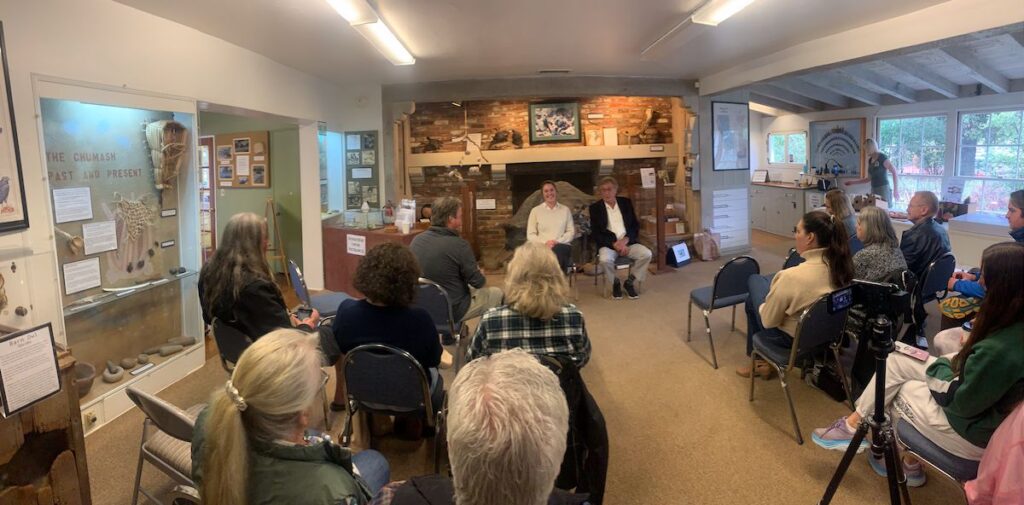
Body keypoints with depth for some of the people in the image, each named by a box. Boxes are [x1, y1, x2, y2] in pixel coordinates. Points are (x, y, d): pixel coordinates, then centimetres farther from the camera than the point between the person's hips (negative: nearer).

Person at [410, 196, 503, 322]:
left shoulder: (416, 240, -6)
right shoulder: (458, 245, -24)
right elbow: (478, 282, -15)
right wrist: (481, 275, 9)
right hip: (453, 309, -6)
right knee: (496, 294, 15)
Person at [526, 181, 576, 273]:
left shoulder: (565, 210, 14)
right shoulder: (535, 211, 11)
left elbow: (571, 232, 9)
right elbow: (530, 235, 6)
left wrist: (557, 242, -9)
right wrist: (545, 242, -11)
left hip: (562, 246, 1)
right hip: (541, 247, 0)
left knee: (556, 250, -37)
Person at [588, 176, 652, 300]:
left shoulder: (626, 203, 10)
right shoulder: (595, 207, 2)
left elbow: (636, 226, 8)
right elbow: (596, 234, -4)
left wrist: (625, 240, -11)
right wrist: (614, 244, -16)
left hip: (628, 242, 3)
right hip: (608, 244, -3)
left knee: (647, 254, -23)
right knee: (604, 260, -35)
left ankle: (630, 282, -2)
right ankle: (615, 283, -3)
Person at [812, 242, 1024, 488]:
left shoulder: (1001, 349, -35)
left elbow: (960, 402, -23)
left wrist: (939, 366, -7)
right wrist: (952, 361, -2)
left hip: (975, 433, -8)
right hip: (983, 398, 8)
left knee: (898, 389, 11)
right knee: (896, 360, 9)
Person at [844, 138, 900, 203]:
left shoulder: (882, 158, -8)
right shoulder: (870, 160, 13)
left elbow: (894, 172, -12)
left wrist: (895, 189, -17)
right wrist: (853, 182, 19)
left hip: (883, 189, -7)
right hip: (873, 190, 7)